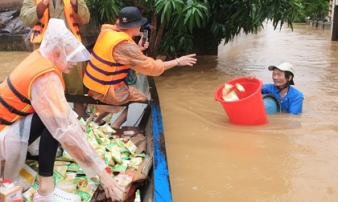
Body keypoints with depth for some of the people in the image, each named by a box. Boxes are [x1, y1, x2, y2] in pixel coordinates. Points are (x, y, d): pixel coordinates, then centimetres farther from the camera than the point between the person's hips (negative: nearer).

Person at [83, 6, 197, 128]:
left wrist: (138, 49, 8)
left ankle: (98, 119, 28)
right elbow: (151, 67, -21)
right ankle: (114, 127, 8)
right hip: (104, 91, -8)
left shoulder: (108, 31, -1)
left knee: (130, 92, 28)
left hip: (93, 84, 8)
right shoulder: (124, 45, -26)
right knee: (141, 99, 10)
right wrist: (178, 61, -12)